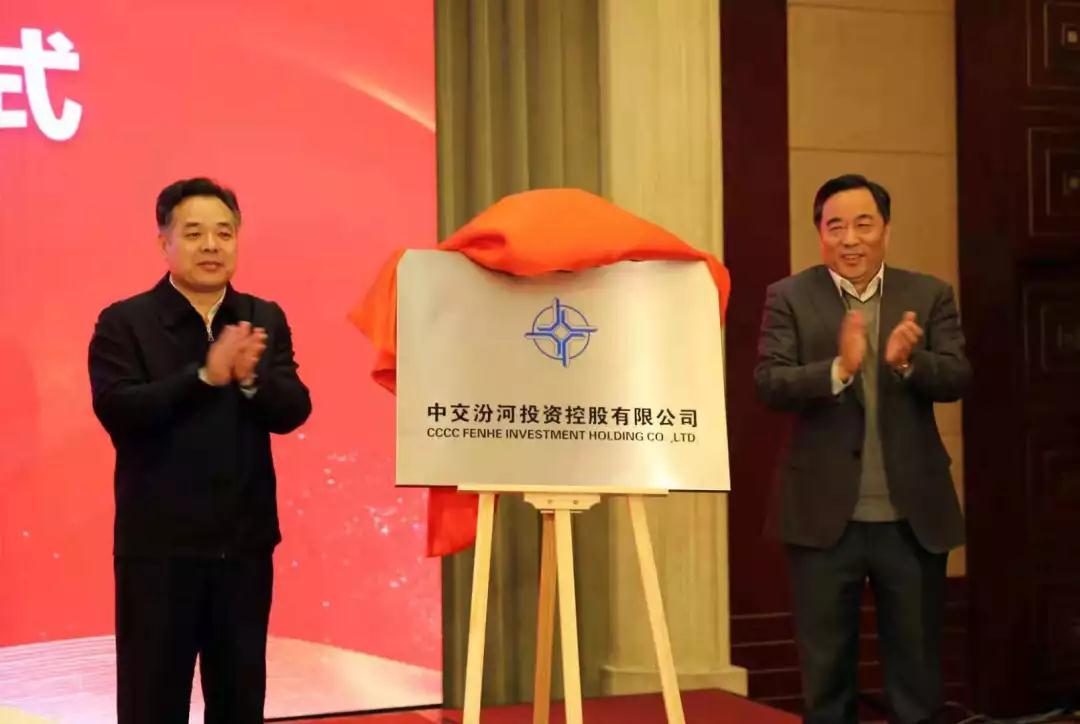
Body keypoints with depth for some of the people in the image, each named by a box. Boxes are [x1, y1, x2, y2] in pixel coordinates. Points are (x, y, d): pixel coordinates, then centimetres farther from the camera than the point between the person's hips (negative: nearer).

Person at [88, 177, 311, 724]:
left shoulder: (265, 320, 7)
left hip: (244, 542, 4)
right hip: (158, 545, -3)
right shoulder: (124, 322, -4)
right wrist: (205, 374, -26)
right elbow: (117, 409, -17)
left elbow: (293, 410, -3)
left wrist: (251, 378, -23)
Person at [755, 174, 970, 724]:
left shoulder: (929, 296, 4)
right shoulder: (789, 298, 0)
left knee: (918, 676, 11)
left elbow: (956, 379, -6)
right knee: (826, 676, 10)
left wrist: (908, 361, -27)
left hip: (913, 518, 1)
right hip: (824, 516, -1)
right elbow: (769, 384, -11)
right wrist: (839, 369, -28)